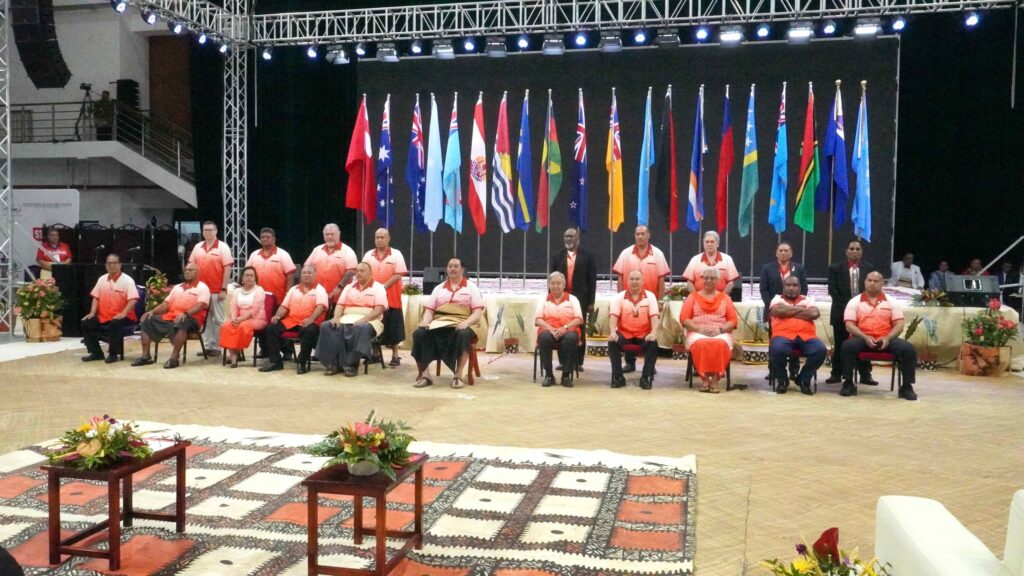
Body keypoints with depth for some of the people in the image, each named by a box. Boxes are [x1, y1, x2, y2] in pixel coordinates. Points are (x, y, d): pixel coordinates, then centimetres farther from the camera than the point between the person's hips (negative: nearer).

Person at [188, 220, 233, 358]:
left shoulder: (223, 247, -4)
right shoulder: (197, 247, 11)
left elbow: (227, 269, -8)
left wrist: (224, 289, -13)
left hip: (217, 291, -5)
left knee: (218, 320, 1)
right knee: (205, 319, 8)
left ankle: (217, 347, 6)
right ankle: (207, 346, 14)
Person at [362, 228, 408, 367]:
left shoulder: (396, 255, -1)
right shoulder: (368, 255, 10)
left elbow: (398, 274, -9)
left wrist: (384, 286, -17)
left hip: (391, 297, -3)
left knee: (392, 326, -1)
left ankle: (395, 355, 6)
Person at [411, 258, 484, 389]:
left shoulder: (471, 288, 13)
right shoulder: (439, 288, 24)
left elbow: (478, 313, 2)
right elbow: (429, 310, 17)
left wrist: (466, 323, -18)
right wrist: (425, 321, -6)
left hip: (460, 326, -3)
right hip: (437, 325, 3)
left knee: (464, 335, -38)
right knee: (419, 333, -27)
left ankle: (458, 376, -30)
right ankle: (423, 374, -23)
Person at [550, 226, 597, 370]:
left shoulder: (587, 256, 3)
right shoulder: (557, 257, 10)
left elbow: (592, 280, 0)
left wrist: (591, 302, -5)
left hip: (580, 299, -2)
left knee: (579, 331, 2)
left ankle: (578, 362, 8)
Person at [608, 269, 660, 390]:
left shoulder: (650, 296, 5)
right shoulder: (619, 297, 4)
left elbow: (654, 316, -5)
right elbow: (613, 316, -6)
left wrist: (653, 332, -24)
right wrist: (612, 332, -25)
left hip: (644, 334, 0)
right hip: (624, 333, 0)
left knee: (653, 343, -31)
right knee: (612, 341, -29)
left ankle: (646, 378, -17)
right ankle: (618, 377, -16)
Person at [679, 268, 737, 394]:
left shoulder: (725, 298, 18)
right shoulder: (693, 296, 16)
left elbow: (733, 320, 8)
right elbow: (684, 318, 4)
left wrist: (720, 329, -12)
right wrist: (699, 329, -12)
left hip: (720, 334, 0)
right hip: (697, 333, 0)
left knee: (720, 344, -36)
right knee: (700, 344, -37)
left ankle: (715, 379, -29)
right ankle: (704, 378, -27)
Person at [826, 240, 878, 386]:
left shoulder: (869, 268, 8)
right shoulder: (835, 268, 3)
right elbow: (833, 290, -3)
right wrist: (845, 307, -11)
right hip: (842, 312, -1)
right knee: (840, 345, 3)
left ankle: (865, 375, 7)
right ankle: (837, 374, 9)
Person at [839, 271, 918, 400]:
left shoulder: (891, 302, 11)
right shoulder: (855, 302, 6)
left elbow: (899, 325, 4)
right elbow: (849, 325, -3)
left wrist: (887, 338, -15)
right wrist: (865, 337, -19)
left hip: (886, 340, 1)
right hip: (862, 339, -1)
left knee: (909, 349, -24)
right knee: (848, 345, -34)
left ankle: (907, 386, -11)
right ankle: (848, 383, -21)